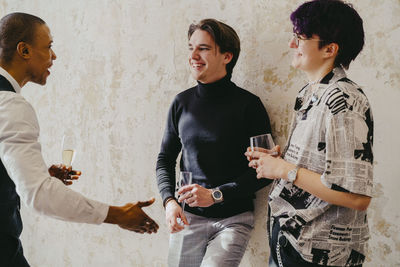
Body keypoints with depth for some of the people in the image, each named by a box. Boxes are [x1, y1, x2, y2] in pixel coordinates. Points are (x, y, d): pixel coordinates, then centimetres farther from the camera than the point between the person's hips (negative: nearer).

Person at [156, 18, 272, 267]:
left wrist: (216, 194, -15)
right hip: (188, 217, 4)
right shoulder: (182, 102, 4)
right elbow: (165, 159, 12)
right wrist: (169, 201, -4)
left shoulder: (248, 105, -8)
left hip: (233, 218, -3)